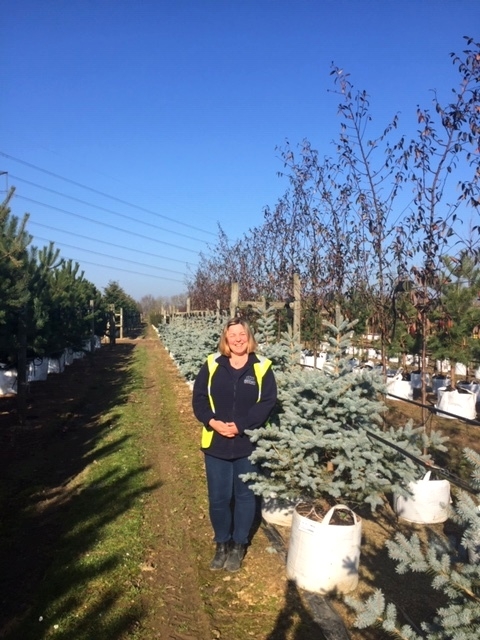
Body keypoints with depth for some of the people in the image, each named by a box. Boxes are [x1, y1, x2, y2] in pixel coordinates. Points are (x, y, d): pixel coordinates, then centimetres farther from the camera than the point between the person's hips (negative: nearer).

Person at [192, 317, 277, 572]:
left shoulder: (262, 367, -5)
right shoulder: (212, 365, 0)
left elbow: (267, 402, -10)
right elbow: (199, 397, 0)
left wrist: (240, 425, -19)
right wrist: (212, 421, -17)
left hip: (248, 444, -1)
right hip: (216, 443, 1)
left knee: (245, 495, 13)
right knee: (218, 497, 10)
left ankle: (239, 545, 32)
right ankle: (222, 543, 32)